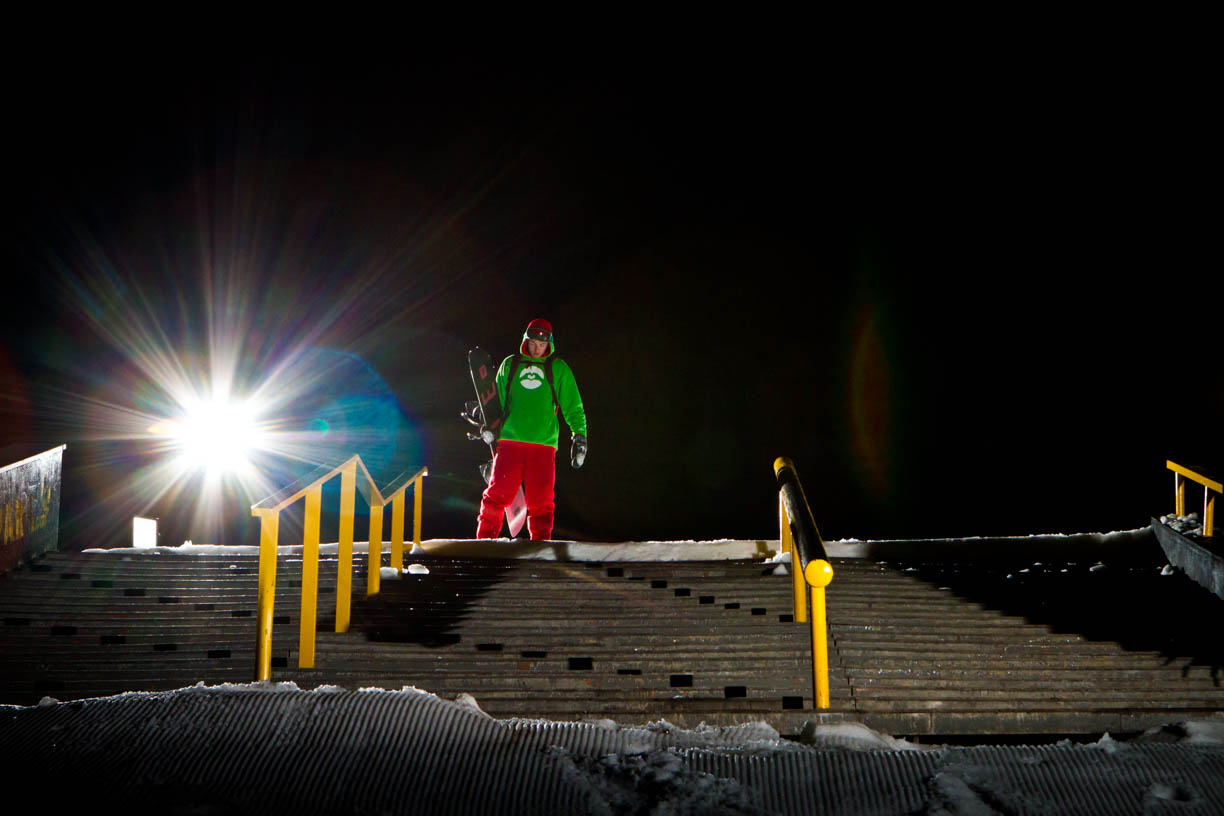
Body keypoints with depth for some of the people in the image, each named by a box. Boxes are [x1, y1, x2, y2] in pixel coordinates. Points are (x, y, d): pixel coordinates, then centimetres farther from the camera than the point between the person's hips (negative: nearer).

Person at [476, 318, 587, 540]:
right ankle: (485, 538, 1)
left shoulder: (558, 368, 11)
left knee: (540, 499, -5)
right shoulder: (510, 365, 15)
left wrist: (579, 435, 3)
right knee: (498, 492, -7)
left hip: (543, 443, -1)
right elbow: (497, 403, 24)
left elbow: (573, 406, 12)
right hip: (510, 441, 1)